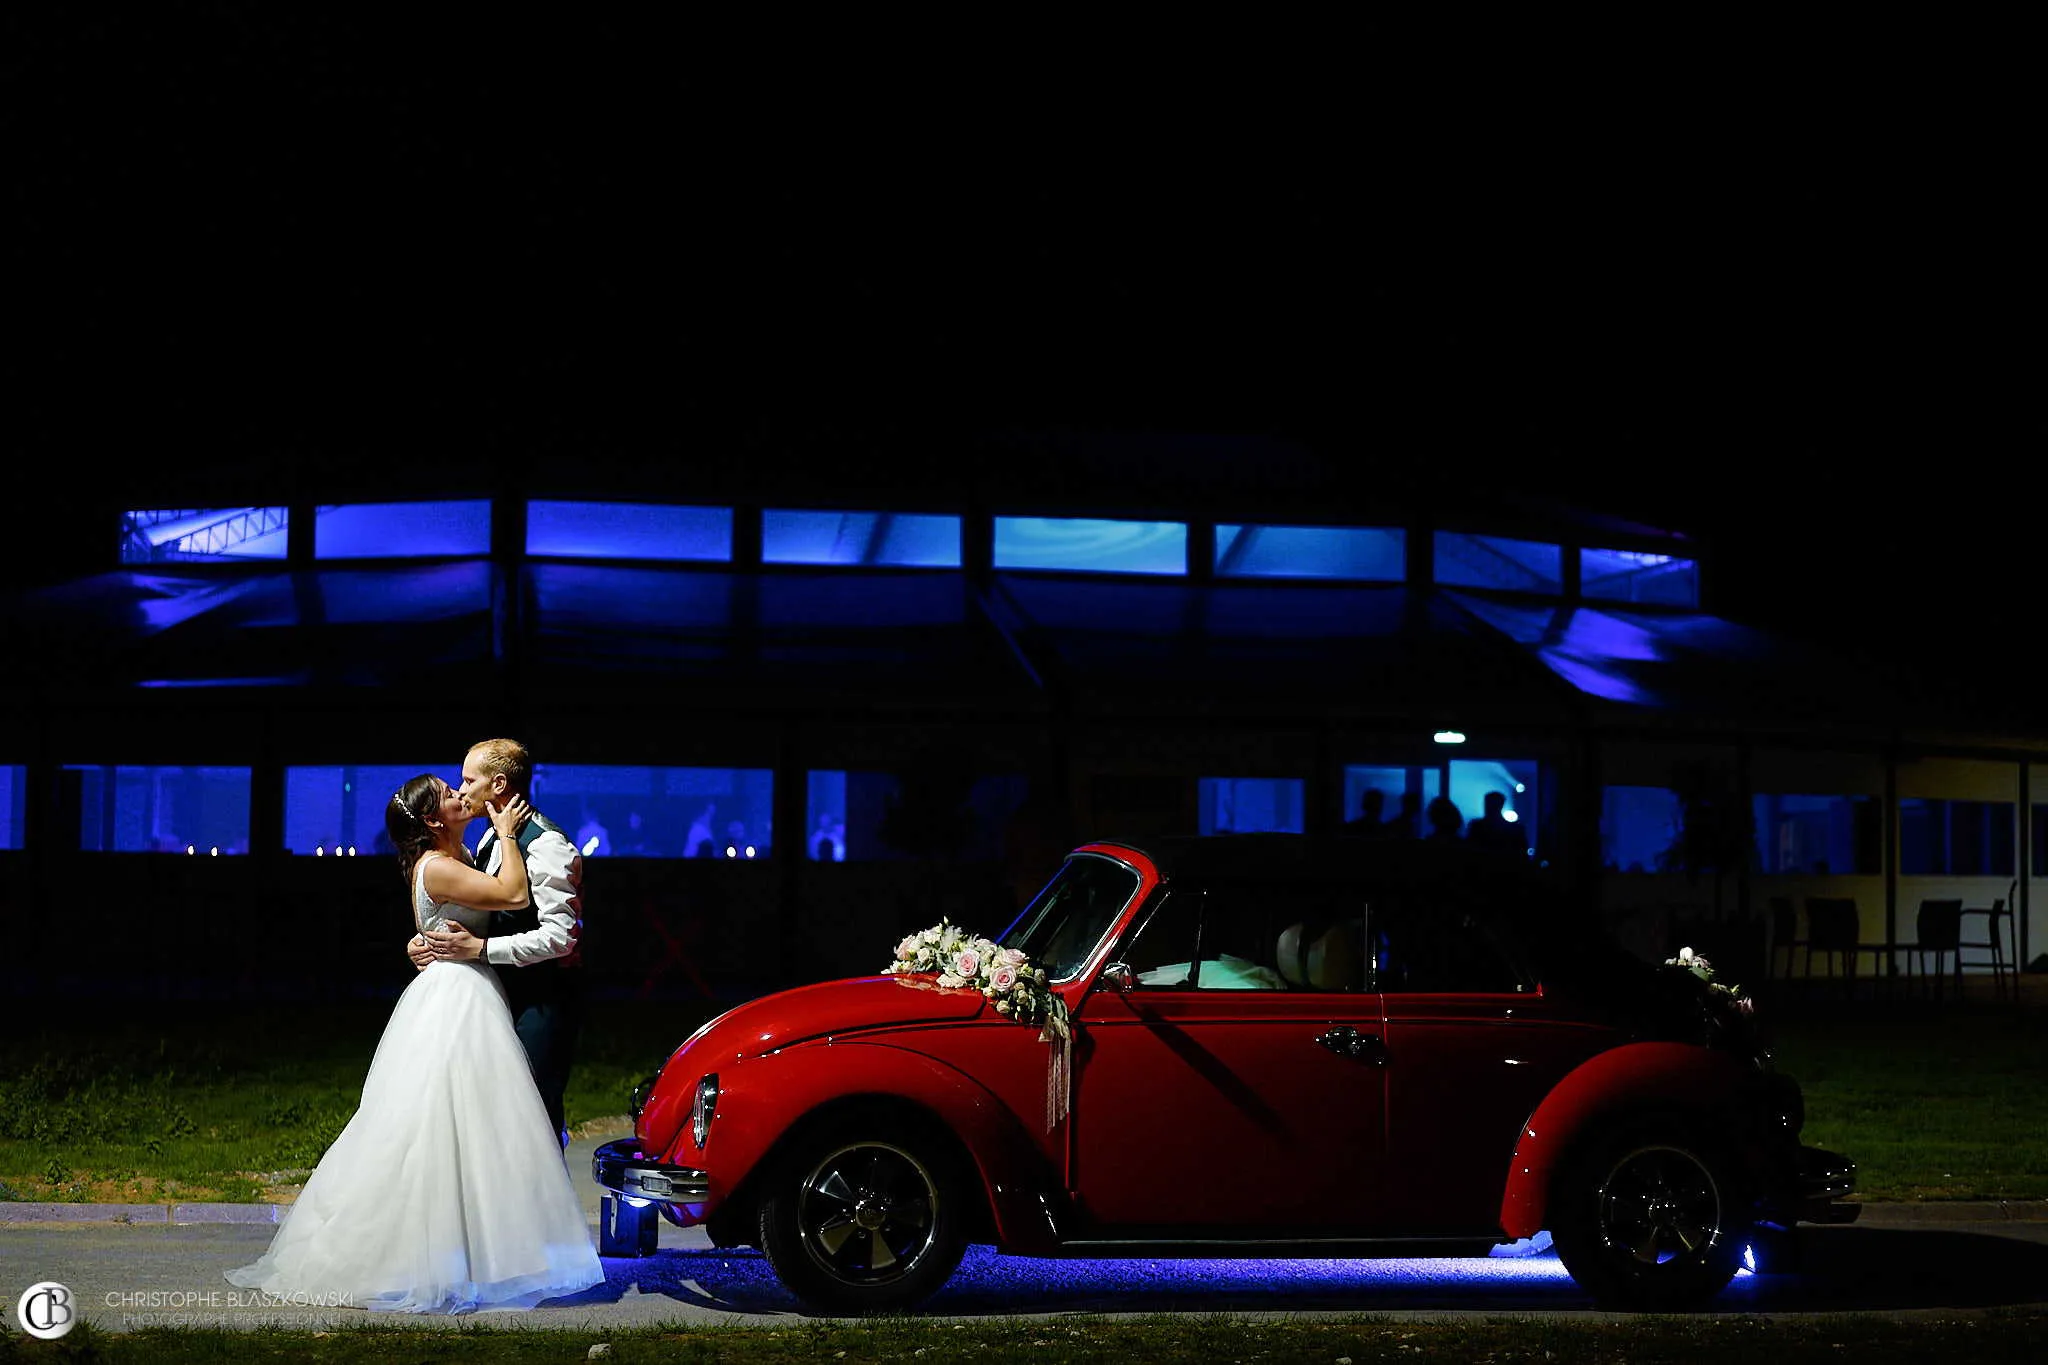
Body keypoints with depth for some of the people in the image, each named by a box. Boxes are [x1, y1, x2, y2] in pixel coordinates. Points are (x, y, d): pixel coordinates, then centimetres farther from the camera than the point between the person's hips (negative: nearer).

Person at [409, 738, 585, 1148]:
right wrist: (430, 940, 2)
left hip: (544, 998, -10)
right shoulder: (492, 839, 11)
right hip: (507, 992, 10)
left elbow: (559, 937, -23)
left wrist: (479, 948, -23)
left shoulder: (545, 845, -18)